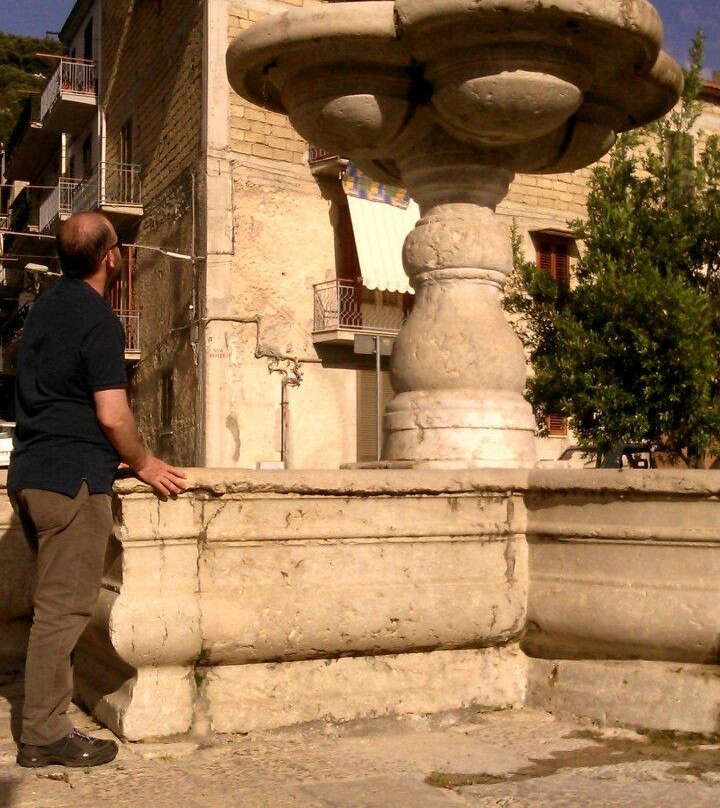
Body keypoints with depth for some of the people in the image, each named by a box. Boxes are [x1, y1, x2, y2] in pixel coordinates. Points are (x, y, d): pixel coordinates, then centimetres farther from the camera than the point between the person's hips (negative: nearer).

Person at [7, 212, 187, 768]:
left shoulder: (44, 310, 16)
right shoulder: (97, 318, -12)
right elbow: (112, 414, -16)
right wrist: (143, 464, -1)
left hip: (29, 473, 9)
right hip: (73, 478, -9)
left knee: (58, 599, 18)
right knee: (64, 607, -3)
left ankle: (45, 721, 24)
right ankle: (45, 735, 3)